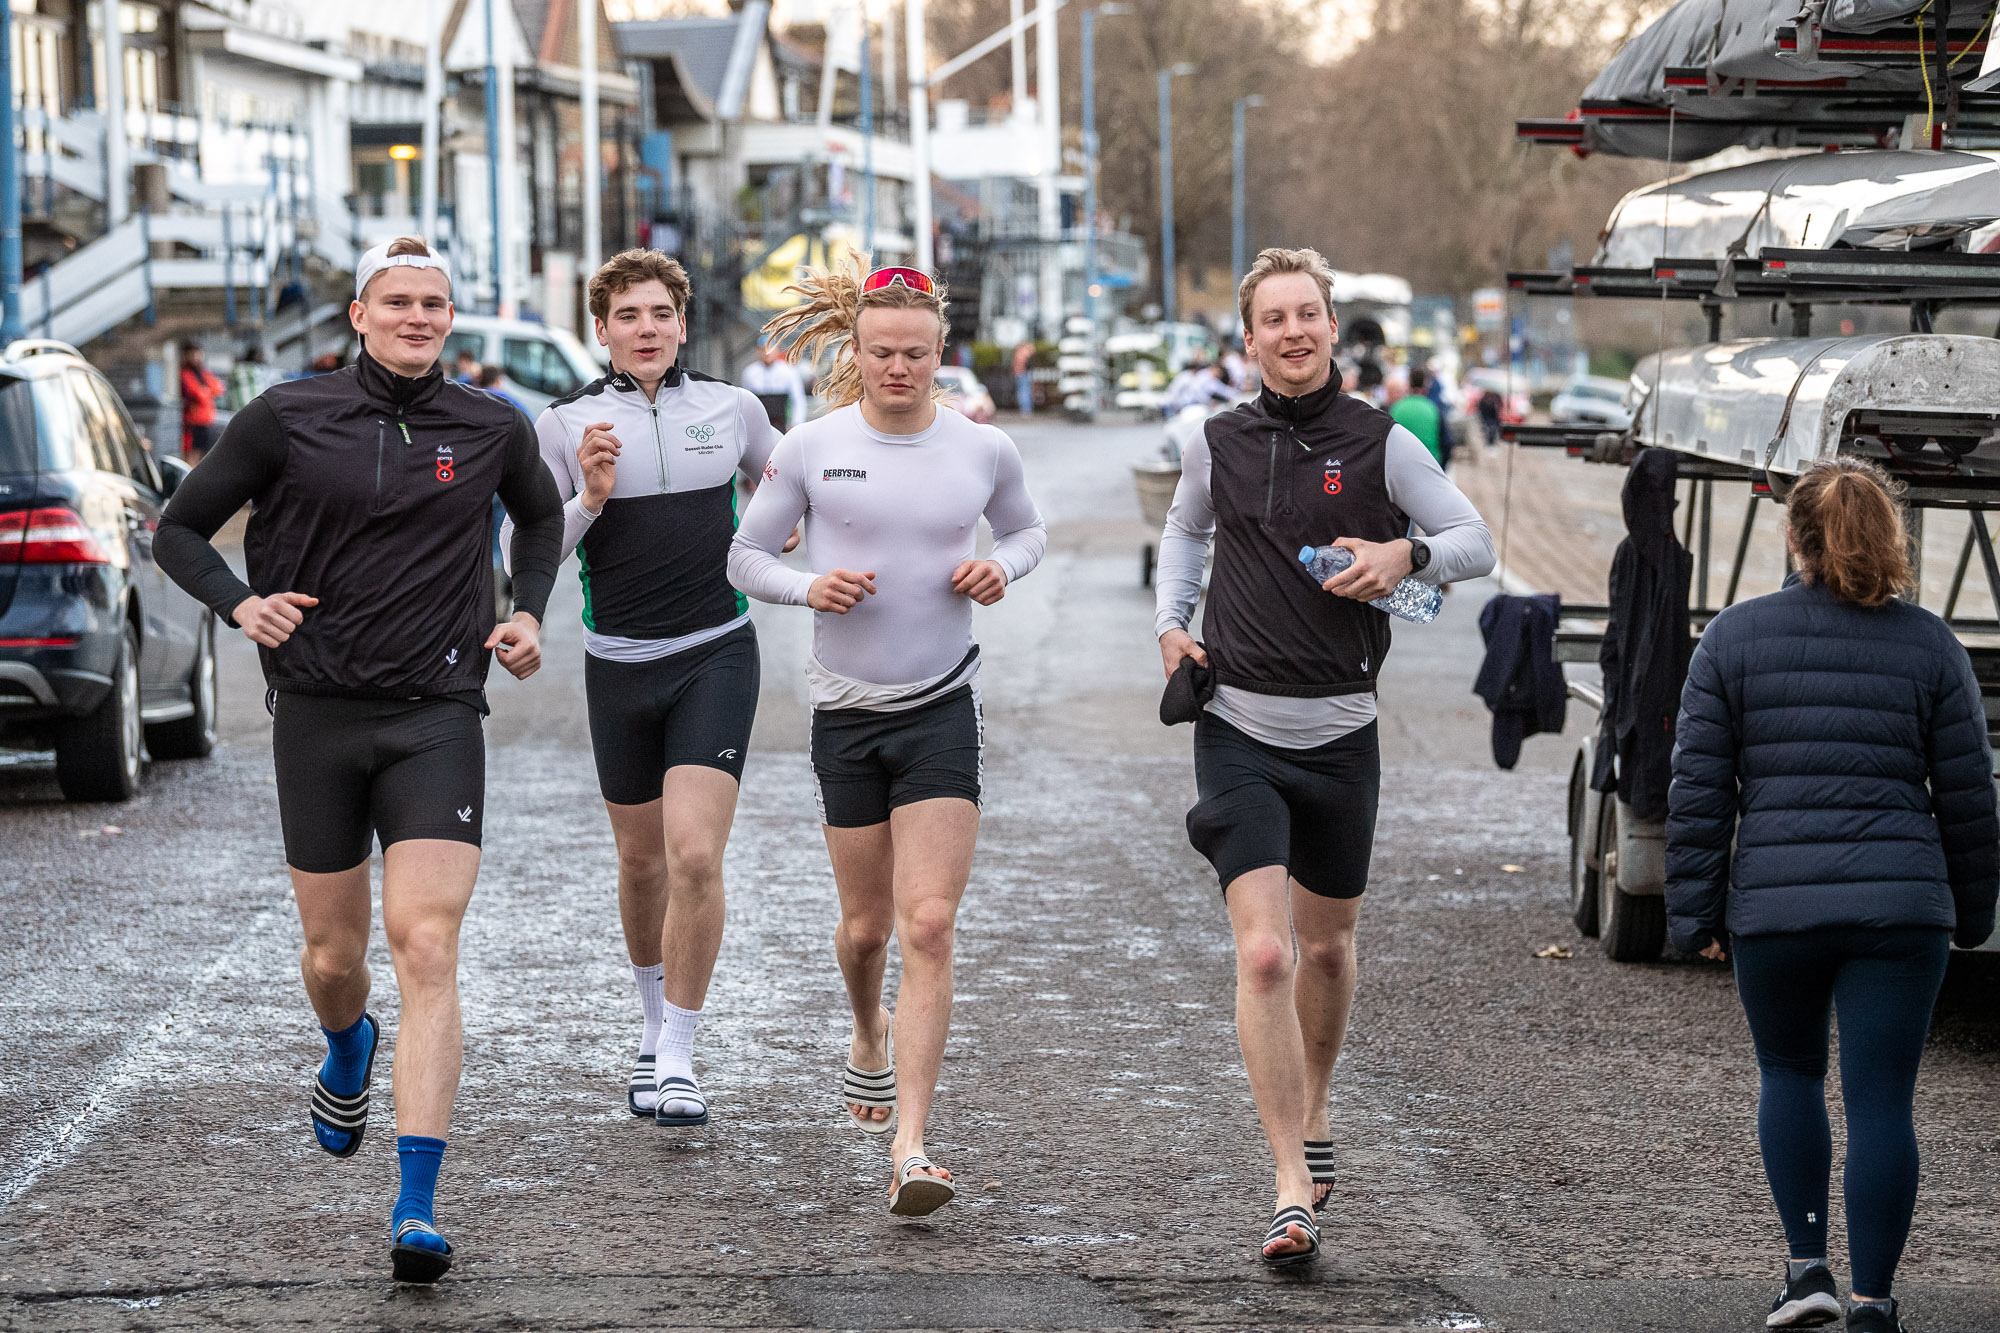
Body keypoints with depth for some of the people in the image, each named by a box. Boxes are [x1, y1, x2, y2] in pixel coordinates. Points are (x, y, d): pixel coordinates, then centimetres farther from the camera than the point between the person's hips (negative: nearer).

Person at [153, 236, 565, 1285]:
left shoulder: (493, 430, 3)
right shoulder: (287, 418, -2)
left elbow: (541, 515, 25)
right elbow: (180, 530, 6)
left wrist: (528, 614, 10)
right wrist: (241, 605, -11)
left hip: (438, 716, 0)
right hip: (317, 714, 1)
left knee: (426, 948, -14)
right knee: (333, 955, 11)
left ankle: (416, 1210, -18)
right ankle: (348, 1055, 50)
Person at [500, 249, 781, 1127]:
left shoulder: (734, 409, 4)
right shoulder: (563, 427, -2)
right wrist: (589, 498, -17)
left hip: (716, 656, -1)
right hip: (620, 663, 1)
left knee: (695, 855, -15)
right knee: (641, 861, 13)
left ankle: (678, 1058, -7)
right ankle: (655, 1027, 36)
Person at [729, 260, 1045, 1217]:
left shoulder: (984, 450, 0)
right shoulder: (811, 449, -2)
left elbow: (1027, 527, 19)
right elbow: (745, 555, 6)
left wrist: (1002, 568, -3)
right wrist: (809, 587, -14)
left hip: (942, 708, -1)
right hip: (846, 708, 1)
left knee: (929, 925, -13)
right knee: (867, 926, 11)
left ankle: (909, 1150, -15)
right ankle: (869, 1038, 47)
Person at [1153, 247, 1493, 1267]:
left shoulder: (1381, 444, -2)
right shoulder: (1218, 443, 3)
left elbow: (1477, 543, 2)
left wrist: (1406, 554, -17)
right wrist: (1171, 622, 9)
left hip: (1339, 731, 1)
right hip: (1239, 729, -1)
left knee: (1327, 944, 17)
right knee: (1262, 954, -15)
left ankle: (1311, 1115, 44)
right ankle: (1293, 1191, -16)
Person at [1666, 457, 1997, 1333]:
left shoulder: (1733, 638, 3)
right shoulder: (1929, 646, 4)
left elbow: (1698, 791, 2)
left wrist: (1696, 912, 7)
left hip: (1773, 905, 1)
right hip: (1900, 907, 0)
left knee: (1789, 1074, 21)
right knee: (1880, 1101, 3)